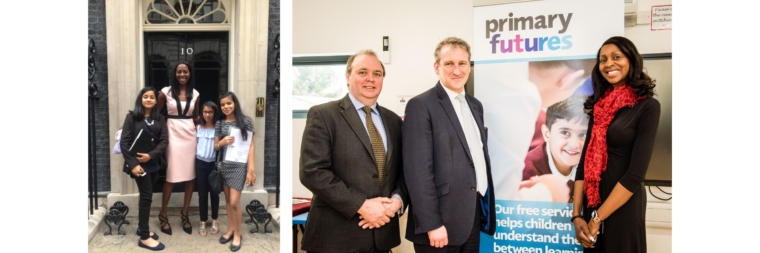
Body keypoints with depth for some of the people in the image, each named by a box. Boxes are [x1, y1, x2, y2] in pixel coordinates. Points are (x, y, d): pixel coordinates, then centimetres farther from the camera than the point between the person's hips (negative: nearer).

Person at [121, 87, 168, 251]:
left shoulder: (159, 119, 7)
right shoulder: (132, 117, -4)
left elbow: (164, 141, -1)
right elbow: (124, 142, -9)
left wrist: (151, 155, -17)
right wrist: (133, 164, -16)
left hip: (153, 162, 4)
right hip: (138, 162, -4)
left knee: (146, 196, 14)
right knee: (147, 196, -6)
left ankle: (142, 227, 30)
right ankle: (144, 237, 1)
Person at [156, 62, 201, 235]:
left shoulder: (195, 94, 7)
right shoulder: (166, 92, -1)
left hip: (190, 134, 3)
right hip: (173, 134, -3)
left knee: (191, 176, 4)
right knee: (171, 177, -2)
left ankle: (184, 213, 20)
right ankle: (163, 214, 14)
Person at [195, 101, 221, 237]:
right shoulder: (198, 128, 6)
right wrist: (194, 160, 6)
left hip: (213, 163, -2)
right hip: (200, 163, 2)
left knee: (214, 193, 9)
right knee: (202, 194, 6)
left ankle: (214, 221, 23)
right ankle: (203, 222, 17)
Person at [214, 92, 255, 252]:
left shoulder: (246, 121, -4)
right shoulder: (220, 123, 7)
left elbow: (250, 146, -5)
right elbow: (215, 146, 13)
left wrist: (251, 169, -10)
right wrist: (222, 142, -12)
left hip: (239, 165, -4)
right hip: (224, 165, 4)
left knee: (234, 202, -6)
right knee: (227, 200, 11)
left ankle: (238, 233, 11)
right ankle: (230, 229, 26)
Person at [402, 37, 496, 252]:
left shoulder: (475, 105, 13)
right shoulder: (421, 106, -11)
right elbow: (418, 171, -16)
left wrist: (486, 208, 13)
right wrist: (432, 224, -19)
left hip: (473, 217, 7)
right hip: (441, 221, -7)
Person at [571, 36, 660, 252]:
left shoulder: (647, 106, -10)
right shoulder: (599, 105, 6)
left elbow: (635, 174, -16)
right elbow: (585, 161, 1)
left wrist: (598, 218, -16)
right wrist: (576, 215, -7)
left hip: (623, 208, -5)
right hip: (592, 204, 5)